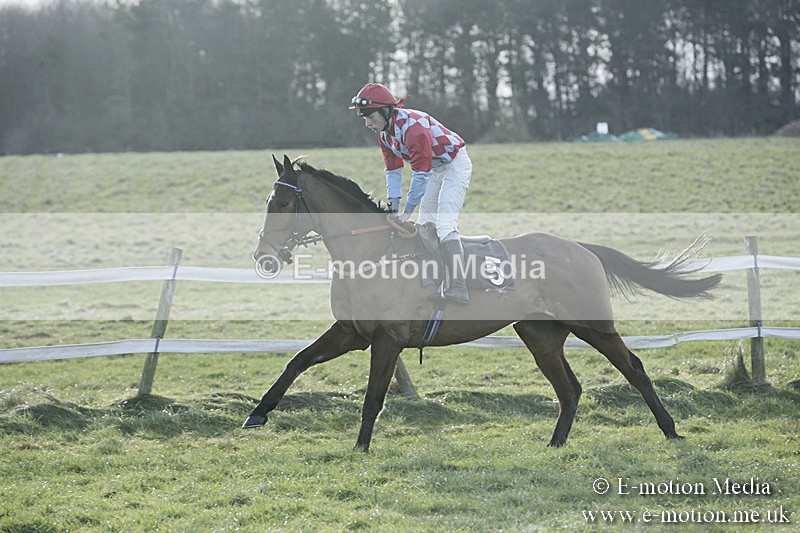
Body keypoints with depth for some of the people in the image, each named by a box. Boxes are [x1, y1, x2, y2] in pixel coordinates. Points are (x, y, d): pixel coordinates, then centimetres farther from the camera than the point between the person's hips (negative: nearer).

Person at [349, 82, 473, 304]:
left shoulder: (413, 126, -32)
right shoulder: (384, 133, -3)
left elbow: (420, 173, -29)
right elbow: (393, 171, 3)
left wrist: (407, 211, -26)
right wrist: (393, 208, -5)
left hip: (456, 164, -10)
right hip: (435, 169, 10)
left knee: (444, 224, -22)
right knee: (424, 226, 11)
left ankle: (458, 286, -29)